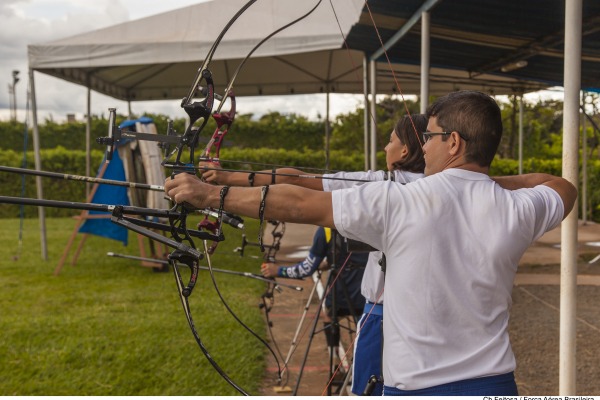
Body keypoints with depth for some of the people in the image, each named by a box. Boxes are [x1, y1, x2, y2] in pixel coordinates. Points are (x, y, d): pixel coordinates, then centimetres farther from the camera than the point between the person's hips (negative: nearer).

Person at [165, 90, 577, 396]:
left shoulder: (400, 203, -14)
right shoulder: (516, 211, -4)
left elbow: (298, 205, -10)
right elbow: (564, 187, 20)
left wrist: (210, 194, -3)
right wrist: (482, 181, 14)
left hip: (418, 388, -3)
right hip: (495, 385, 4)